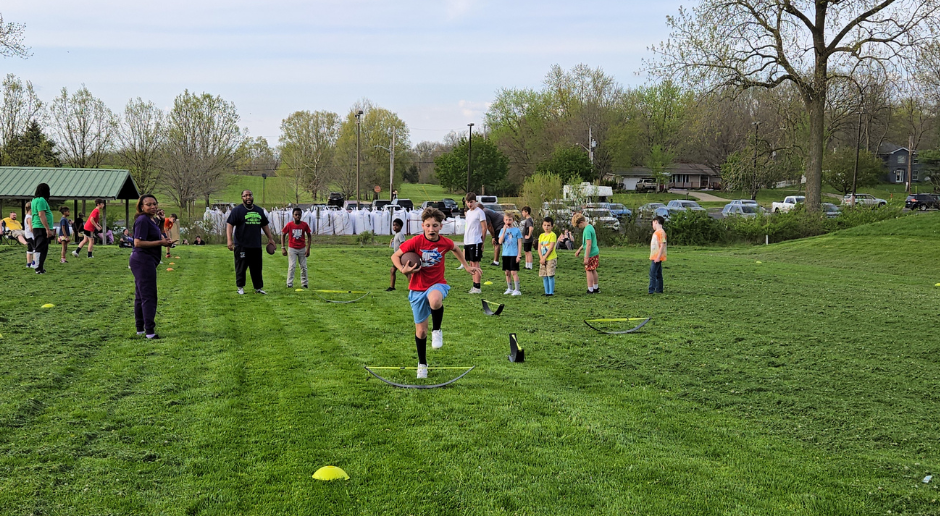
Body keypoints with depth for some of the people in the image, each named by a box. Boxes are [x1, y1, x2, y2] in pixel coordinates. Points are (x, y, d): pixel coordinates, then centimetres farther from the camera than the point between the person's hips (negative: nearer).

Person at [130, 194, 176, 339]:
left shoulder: (150, 220, 17)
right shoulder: (142, 220, -15)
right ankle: (149, 331, -11)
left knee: (140, 296, 15)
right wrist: (160, 242, -19)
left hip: (144, 261, 11)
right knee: (149, 296, -11)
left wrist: (164, 241, 8)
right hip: (144, 261, -11)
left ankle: (140, 328, 23)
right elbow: (138, 242, -22)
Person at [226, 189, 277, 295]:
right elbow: (229, 225, -9)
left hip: (256, 246, 5)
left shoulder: (259, 211, 15)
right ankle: (240, 287, 10)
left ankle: (258, 287, 14)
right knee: (241, 268, 0)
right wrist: (229, 240, -19)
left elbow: (264, 226, 24)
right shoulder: (237, 210, -2)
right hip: (241, 246, -5)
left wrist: (270, 238, 19)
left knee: (257, 268, 8)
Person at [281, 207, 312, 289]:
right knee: (291, 266, -6)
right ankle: (289, 284, -2)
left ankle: (304, 284, 17)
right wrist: (283, 248, -7)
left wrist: (308, 249, -5)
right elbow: (283, 235, -1)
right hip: (292, 249, -2)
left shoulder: (304, 225, -7)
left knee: (304, 267, 7)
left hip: (302, 249, 2)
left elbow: (309, 236, 2)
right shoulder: (289, 225, -9)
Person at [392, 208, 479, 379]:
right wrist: (403, 270, -24)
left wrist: (467, 266, 19)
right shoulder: (416, 242, -14)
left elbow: (455, 249, 18)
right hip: (417, 289, 0)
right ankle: (422, 364, 30)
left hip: (437, 285, 0)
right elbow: (395, 256, -7)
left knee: (435, 299, -40)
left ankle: (437, 330, -12)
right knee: (421, 330, 6)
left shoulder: (445, 243, -7)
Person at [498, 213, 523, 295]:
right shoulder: (503, 230, 7)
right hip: (505, 254, 4)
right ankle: (509, 289, 21)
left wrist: (519, 255, -8)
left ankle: (517, 290, -4)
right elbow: (500, 242, -7)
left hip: (514, 254, -4)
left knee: (514, 272, -8)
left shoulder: (516, 230, -2)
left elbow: (519, 244, -2)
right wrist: (504, 230, -12)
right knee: (507, 272, 10)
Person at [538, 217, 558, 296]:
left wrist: (544, 258, -14)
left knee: (550, 275, -7)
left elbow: (551, 248, -13)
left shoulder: (552, 235, -7)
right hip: (543, 259, 6)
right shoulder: (541, 236, 12)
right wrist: (541, 258, -6)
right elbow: (539, 248, 7)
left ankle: (551, 292, -3)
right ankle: (546, 292, 13)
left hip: (551, 258, -6)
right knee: (544, 276, 7)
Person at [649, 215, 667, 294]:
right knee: (658, 274, 13)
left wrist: (658, 257, -22)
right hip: (654, 257, 10)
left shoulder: (661, 232, -14)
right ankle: (659, 290, 18)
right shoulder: (656, 232, 17)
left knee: (652, 273, -13)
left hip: (657, 257, -10)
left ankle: (651, 290, -15)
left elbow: (662, 245, -19)